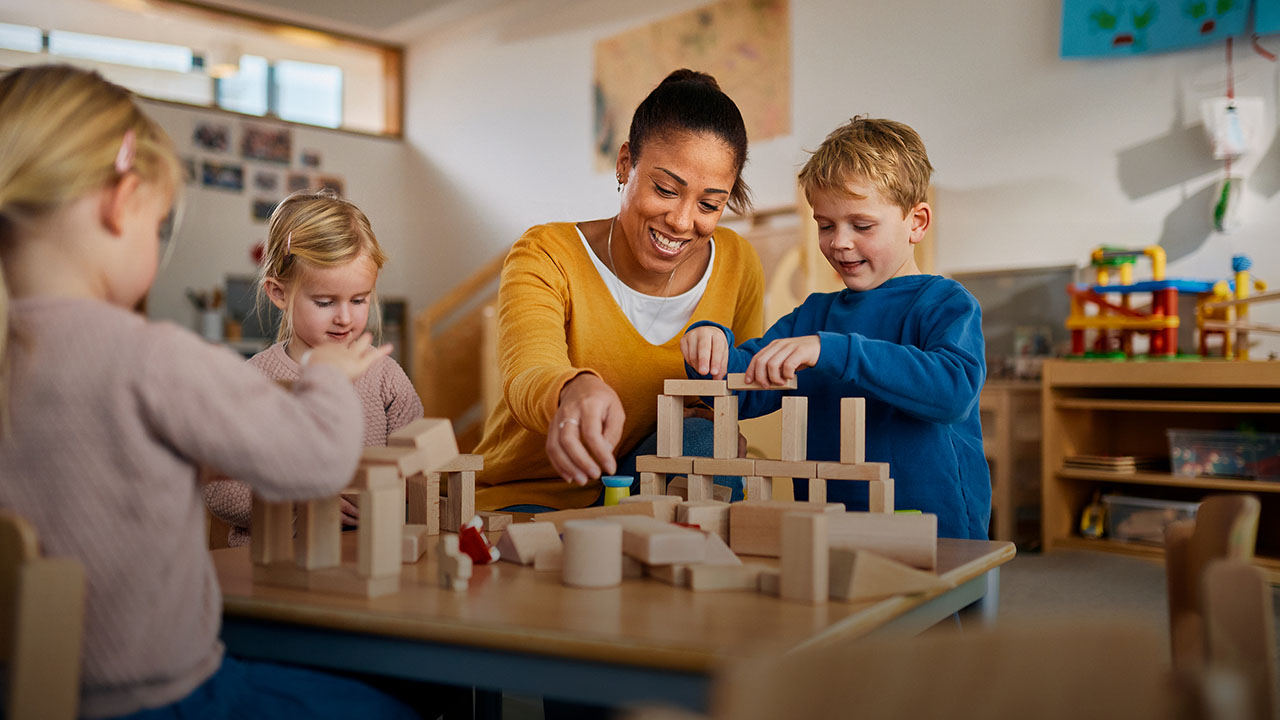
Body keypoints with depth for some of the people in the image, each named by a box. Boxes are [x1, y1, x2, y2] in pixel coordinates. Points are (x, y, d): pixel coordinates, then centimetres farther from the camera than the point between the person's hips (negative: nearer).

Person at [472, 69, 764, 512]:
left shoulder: (738, 266, -5)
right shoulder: (546, 258, -15)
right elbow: (527, 376, -34)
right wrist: (574, 391, -60)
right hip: (528, 498, -4)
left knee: (700, 440, -26)